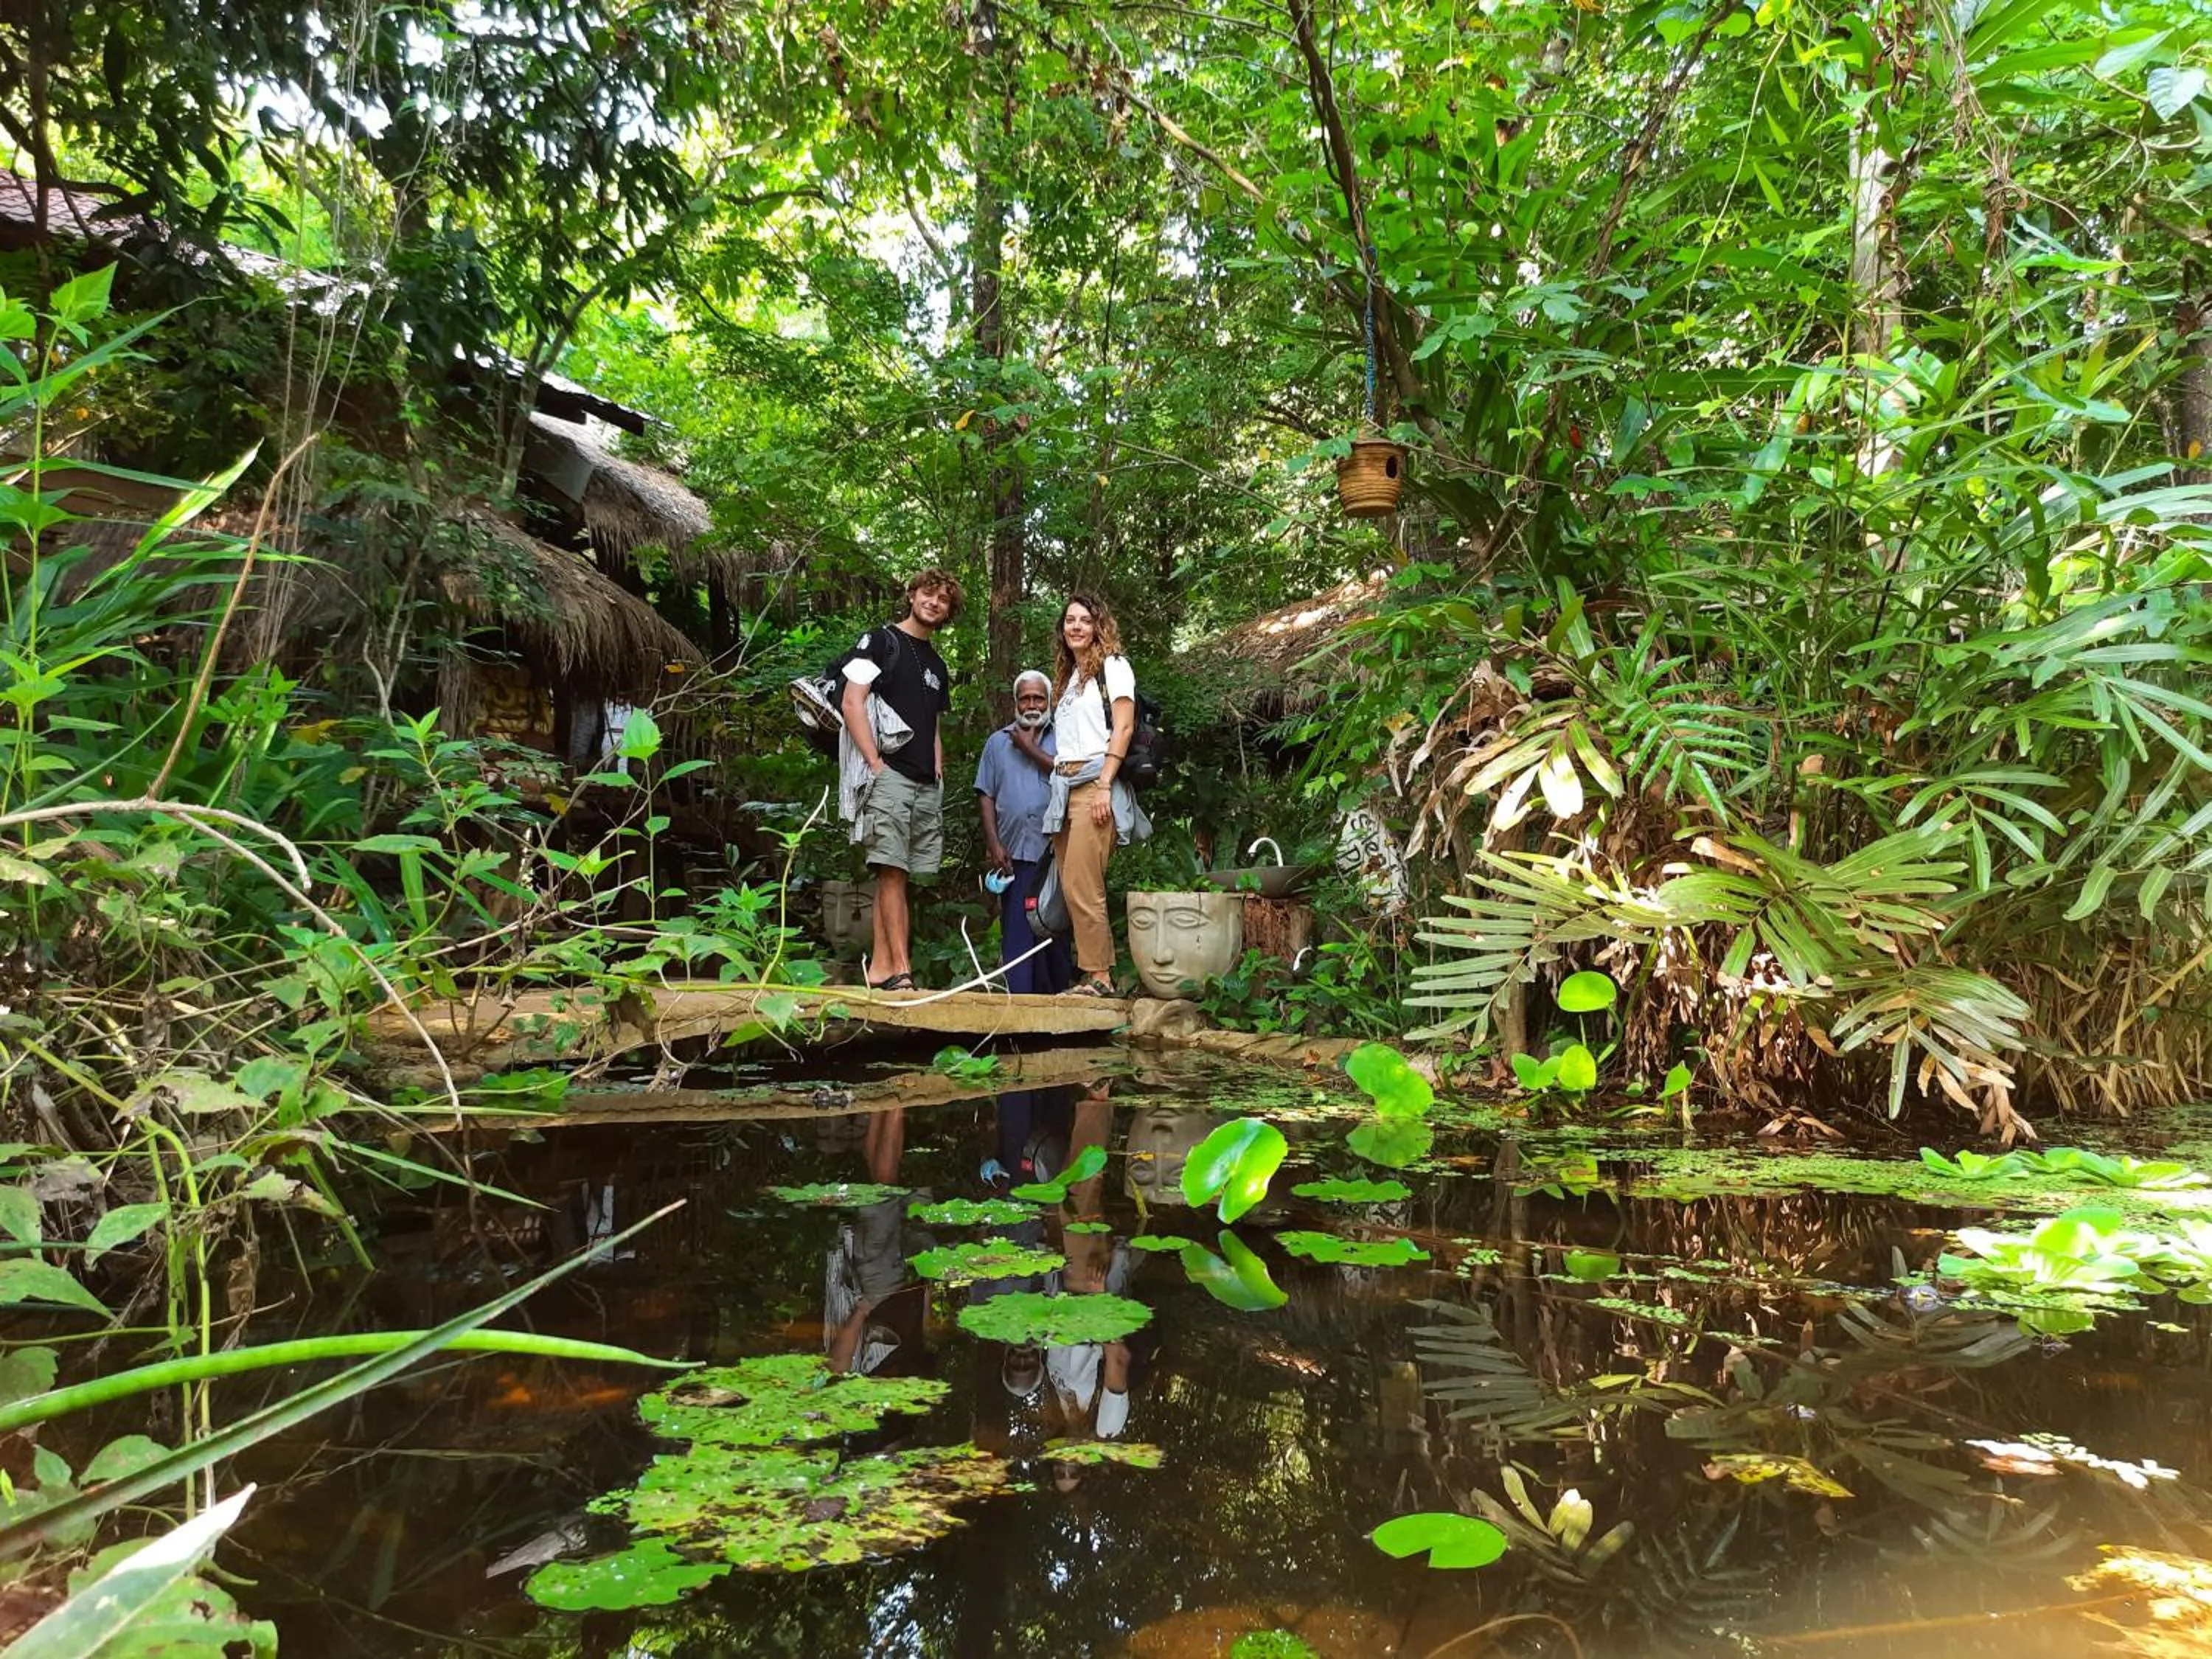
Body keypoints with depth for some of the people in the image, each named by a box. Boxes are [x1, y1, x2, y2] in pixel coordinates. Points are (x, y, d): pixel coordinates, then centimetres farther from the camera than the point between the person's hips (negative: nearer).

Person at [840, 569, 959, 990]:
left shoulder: (937, 666, 24)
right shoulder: (879, 640, 4)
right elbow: (852, 704, -6)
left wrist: (938, 770, 12)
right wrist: (875, 763, -13)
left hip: (927, 783, 7)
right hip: (889, 774, -7)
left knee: (894, 874, 5)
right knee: (893, 871, -12)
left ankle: (880, 968, 5)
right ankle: (900, 970, -15)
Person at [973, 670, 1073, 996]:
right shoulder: (998, 742, 17)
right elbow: (985, 796, 10)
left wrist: (1030, 749, -1)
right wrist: (993, 844, 0)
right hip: (1014, 853, 1)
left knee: (1055, 930, 2)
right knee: (1016, 932, -3)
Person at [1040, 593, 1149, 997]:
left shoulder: (1112, 666, 3)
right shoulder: (1068, 677, 24)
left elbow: (1124, 727, -8)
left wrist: (1104, 786, -17)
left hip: (1095, 785, -8)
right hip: (1064, 789, 8)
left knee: (1081, 887, -15)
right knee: (1071, 889, 2)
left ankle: (1099, 976, -11)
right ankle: (1091, 973, 5)